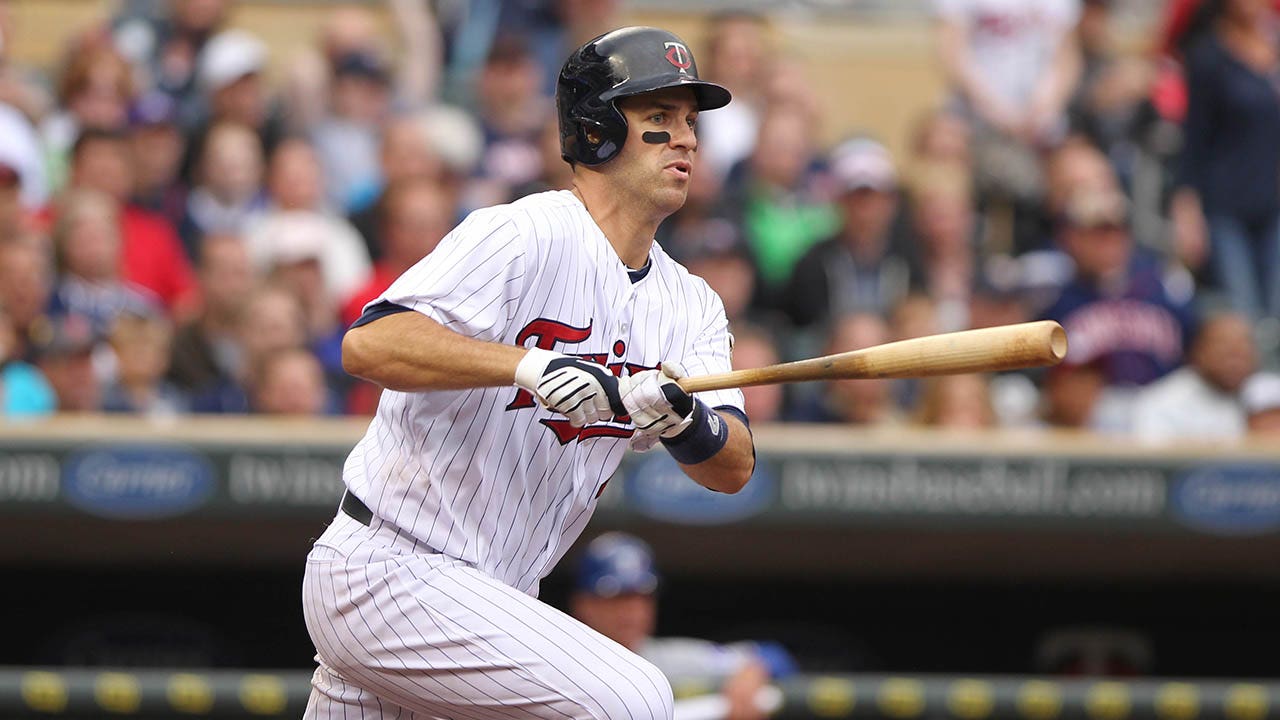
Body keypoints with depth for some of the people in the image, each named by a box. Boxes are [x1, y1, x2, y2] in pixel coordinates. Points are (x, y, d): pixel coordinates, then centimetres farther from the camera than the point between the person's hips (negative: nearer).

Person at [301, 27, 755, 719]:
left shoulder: (690, 306, 10)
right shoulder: (525, 237, -14)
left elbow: (735, 468, -2)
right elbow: (369, 344, -27)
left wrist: (685, 421, -24)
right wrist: (528, 365, -39)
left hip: (490, 596, 9)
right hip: (386, 576, -9)